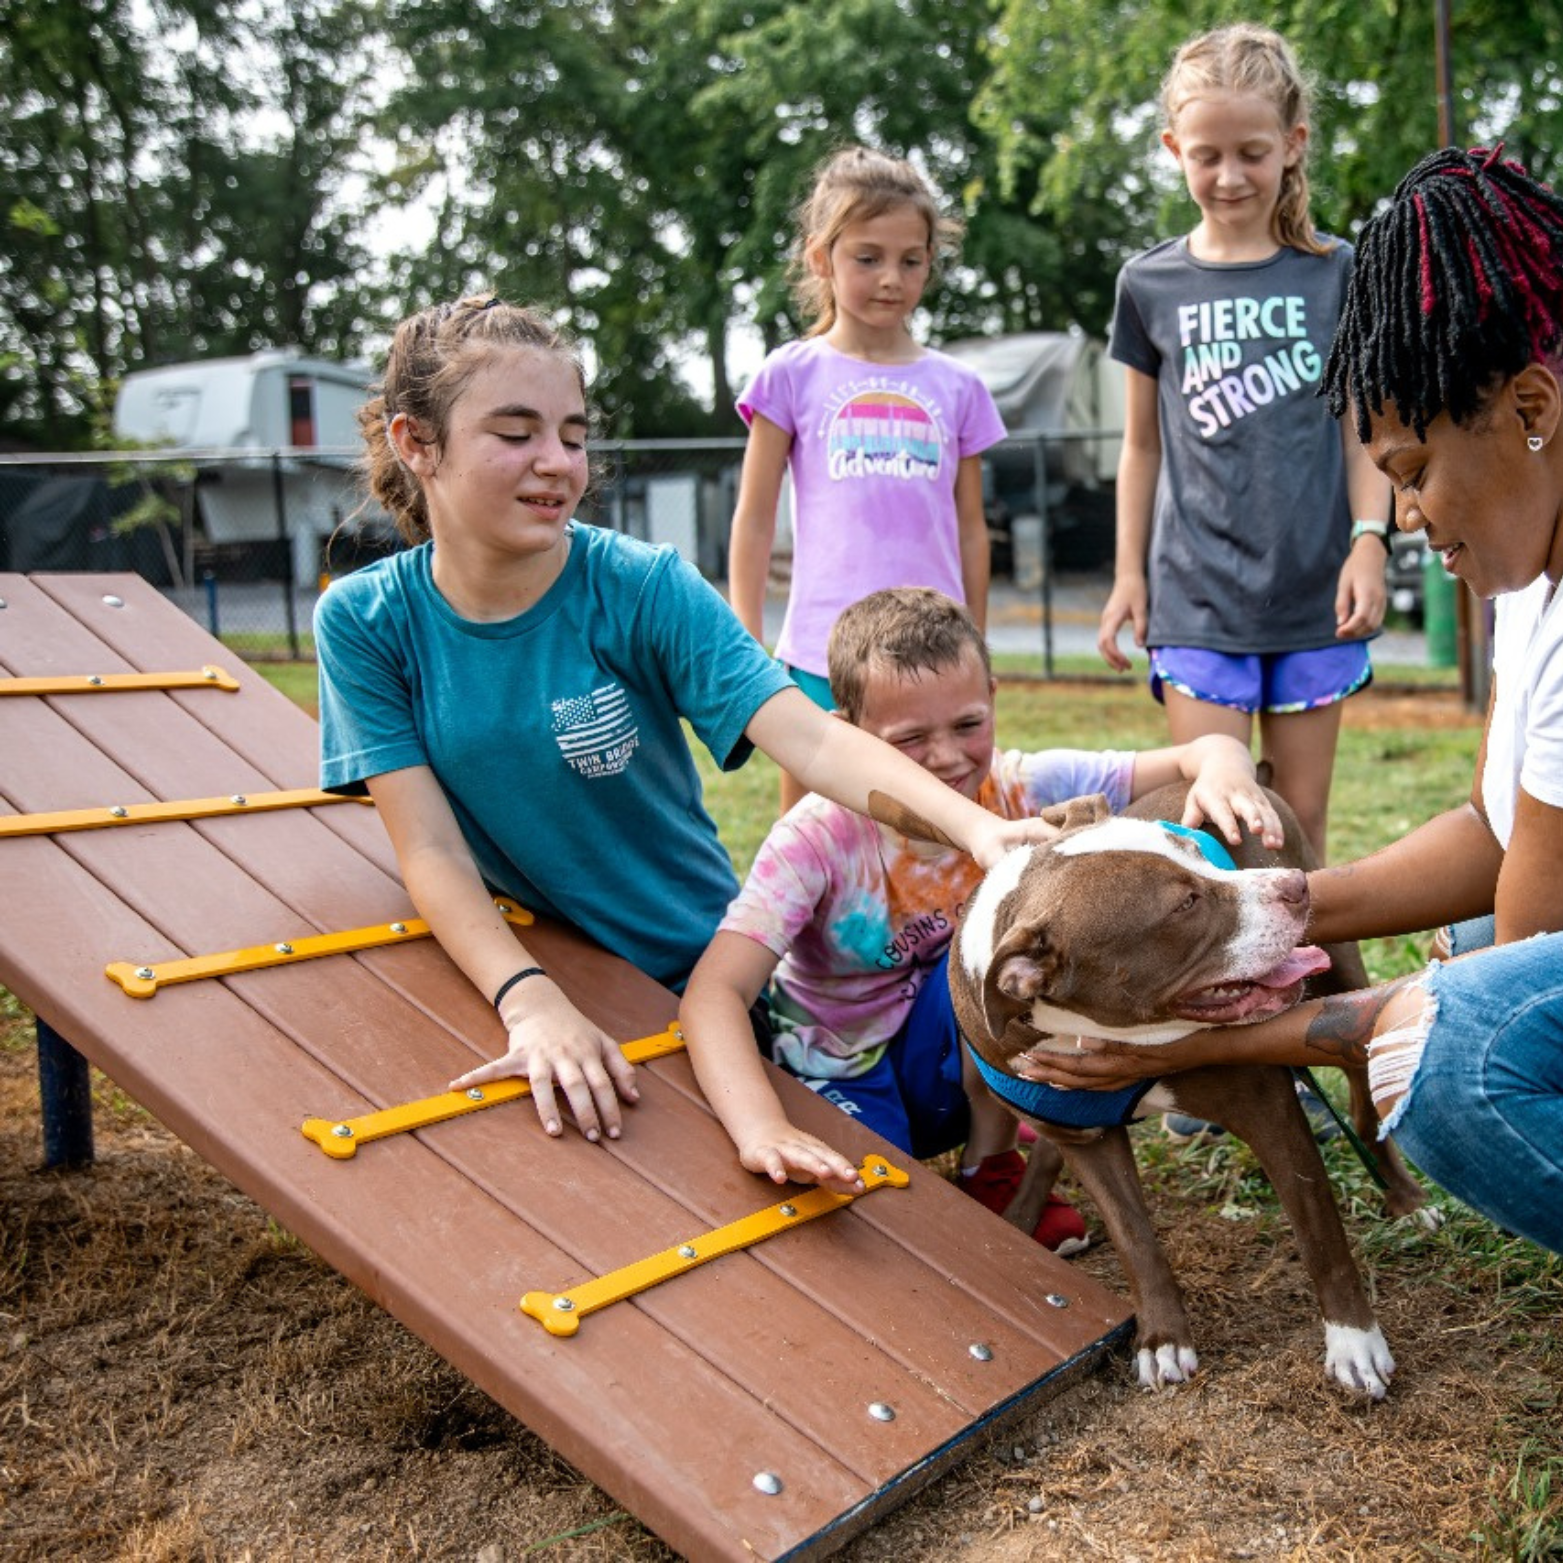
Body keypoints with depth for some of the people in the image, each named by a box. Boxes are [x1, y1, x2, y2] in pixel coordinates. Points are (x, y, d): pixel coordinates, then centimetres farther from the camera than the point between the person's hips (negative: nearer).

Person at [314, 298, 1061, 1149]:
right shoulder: (365, 622, -11)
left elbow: (811, 739, -27)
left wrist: (976, 826, -44)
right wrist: (532, 1002, -33)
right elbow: (430, 852, -17)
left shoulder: (643, 588, -16)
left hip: (691, 973, 0)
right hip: (496, 975, 0)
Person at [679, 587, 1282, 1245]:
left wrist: (1222, 765, -44)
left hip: (964, 1061, 4)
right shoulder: (818, 839, -25)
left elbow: (1195, 755, -18)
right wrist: (761, 1128, -54)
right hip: (843, 1081, -3)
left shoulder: (1020, 790, -16)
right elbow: (715, 992, -36)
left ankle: (991, 1166, -6)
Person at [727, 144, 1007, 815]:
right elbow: (754, 520, 5)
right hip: (822, 656, -2)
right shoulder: (792, 375, 4)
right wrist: (746, 649, 1)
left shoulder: (957, 387, 10)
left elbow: (971, 527, 15)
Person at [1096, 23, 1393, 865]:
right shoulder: (1151, 284, 5)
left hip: (1313, 585, 1)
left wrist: (1368, 541, -5)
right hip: (1197, 591, 0)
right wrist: (1128, 572, 7)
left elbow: (1361, 427, 8)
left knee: (1301, 818, 6)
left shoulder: (1335, 273, 5)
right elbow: (1143, 443, 11)